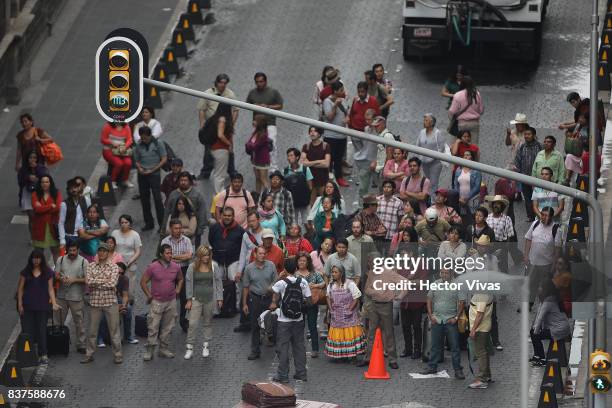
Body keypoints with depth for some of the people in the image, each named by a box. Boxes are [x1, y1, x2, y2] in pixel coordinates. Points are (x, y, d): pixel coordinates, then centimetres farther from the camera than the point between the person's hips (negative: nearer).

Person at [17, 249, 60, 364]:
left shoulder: (47, 272, 4)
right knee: (27, 331, -2)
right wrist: (20, 304, -3)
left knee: (42, 330, 4)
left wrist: (54, 303, -9)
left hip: (42, 306, 0)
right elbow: (20, 288, 4)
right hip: (27, 306, 0)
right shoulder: (25, 272, 3)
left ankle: (43, 355, 9)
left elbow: (50, 289, 3)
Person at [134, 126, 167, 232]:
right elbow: (137, 161, 16)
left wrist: (152, 170, -10)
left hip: (154, 174, -4)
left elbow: (164, 159, -4)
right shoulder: (139, 146, 8)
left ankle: (162, 223, -4)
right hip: (142, 175, 4)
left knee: (157, 199, -9)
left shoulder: (158, 144, -3)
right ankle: (149, 223, 17)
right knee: (144, 199, 7)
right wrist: (139, 168, -7)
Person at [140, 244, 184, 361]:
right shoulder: (153, 267, -11)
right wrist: (149, 295, -5)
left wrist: (177, 291, 8)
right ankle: (149, 351, 0)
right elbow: (143, 282, -3)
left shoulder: (176, 267, 0)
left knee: (167, 327, 10)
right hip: (157, 302, -4)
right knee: (153, 327, -5)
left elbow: (180, 279, 20)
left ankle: (163, 349, 21)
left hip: (171, 302, 4)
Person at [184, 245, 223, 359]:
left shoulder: (214, 266, -3)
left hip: (210, 299, 1)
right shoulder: (192, 267, -4)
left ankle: (206, 346, 23)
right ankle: (189, 348, 0)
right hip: (196, 299, -1)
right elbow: (188, 283, 2)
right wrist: (189, 299, 0)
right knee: (193, 324, -6)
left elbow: (218, 282, 2)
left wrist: (219, 299, 0)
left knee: (208, 323, 11)